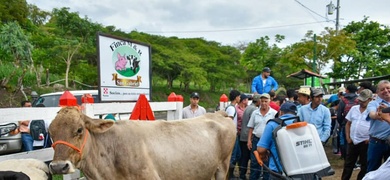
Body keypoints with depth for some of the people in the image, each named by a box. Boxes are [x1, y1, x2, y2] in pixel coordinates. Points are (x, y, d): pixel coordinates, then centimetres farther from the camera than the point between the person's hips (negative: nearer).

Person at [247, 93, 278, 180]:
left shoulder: (274, 113, -2)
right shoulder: (255, 113, 6)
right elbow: (251, 128, 9)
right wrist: (249, 140, 3)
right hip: (256, 139, 2)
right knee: (254, 162, 7)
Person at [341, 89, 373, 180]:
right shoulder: (354, 108, 7)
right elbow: (348, 124, 14)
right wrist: (347, 137, 7)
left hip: (365, 143, -5)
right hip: (352, 141, 5)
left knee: (364, 166, 10)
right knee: (348, 164, 15)